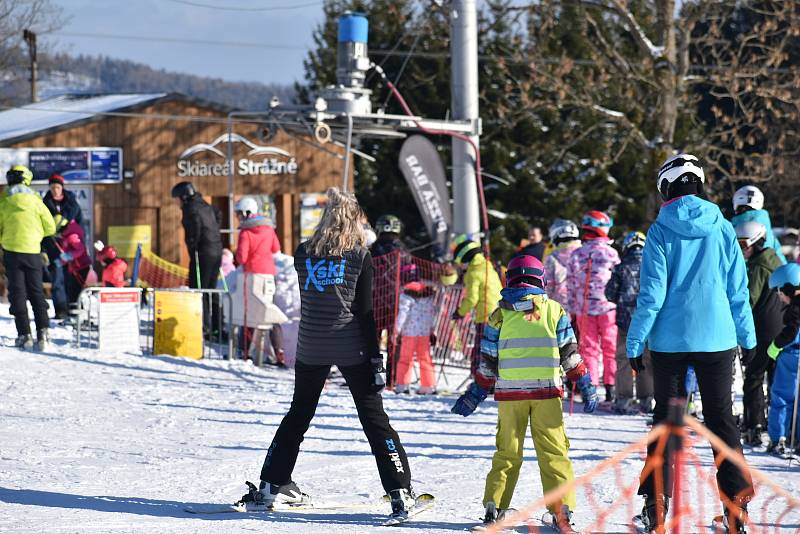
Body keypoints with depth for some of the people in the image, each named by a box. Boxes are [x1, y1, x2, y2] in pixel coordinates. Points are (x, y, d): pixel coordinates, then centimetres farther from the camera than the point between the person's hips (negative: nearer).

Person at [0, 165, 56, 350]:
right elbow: (50, 227, 6)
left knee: (17, 293, 3)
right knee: (36, 291, 9)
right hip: (33, 251, 1)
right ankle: (42, 330, -6)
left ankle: (24, 334, -5)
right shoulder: (35, 200, 2)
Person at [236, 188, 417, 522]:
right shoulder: (359, 256, -5)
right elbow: (365, 312, -7)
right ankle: (400, 491, -4)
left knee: (298, 415, 17)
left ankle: (272, 485, 17)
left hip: (310, 348, 3)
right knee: (374, 419, 1)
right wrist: (375, 359, -4)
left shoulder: (304, 254, 3)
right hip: (351, 349, -3)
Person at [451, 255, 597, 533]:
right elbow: (570, 354, 3)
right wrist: (586, 386, 10)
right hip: (547, 392, -1)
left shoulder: (499, 315, 6)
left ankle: (494, 507, 6)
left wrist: (475, 395, 15)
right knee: (553, 451, 2)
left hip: (509, 394, 1)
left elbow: (487, 363, 7)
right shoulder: (554, 311, 4)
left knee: (507, 452, 11)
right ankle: (562, 510, -6)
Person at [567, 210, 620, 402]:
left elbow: (571, 284, 6)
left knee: (589, 348, 8)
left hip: (584, 309, 3)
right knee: (611, 348, 6)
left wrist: (573, 307, 14)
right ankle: (611, 387, 3)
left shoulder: (577, 254, 2)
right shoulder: (610, 253, -7)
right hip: (607, 307, -3)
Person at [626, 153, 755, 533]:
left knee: (666, 418, 10)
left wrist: (635, 342, -3)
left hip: (670, 340, -1)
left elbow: (652, 293, -9)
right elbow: (738, 289, 4)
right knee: (722, 419, 7)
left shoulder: (661, 231, -6)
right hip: (716, 339, 1)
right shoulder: (721, 228, 0)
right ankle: (736, 504, -1)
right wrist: (747, 337, 13)